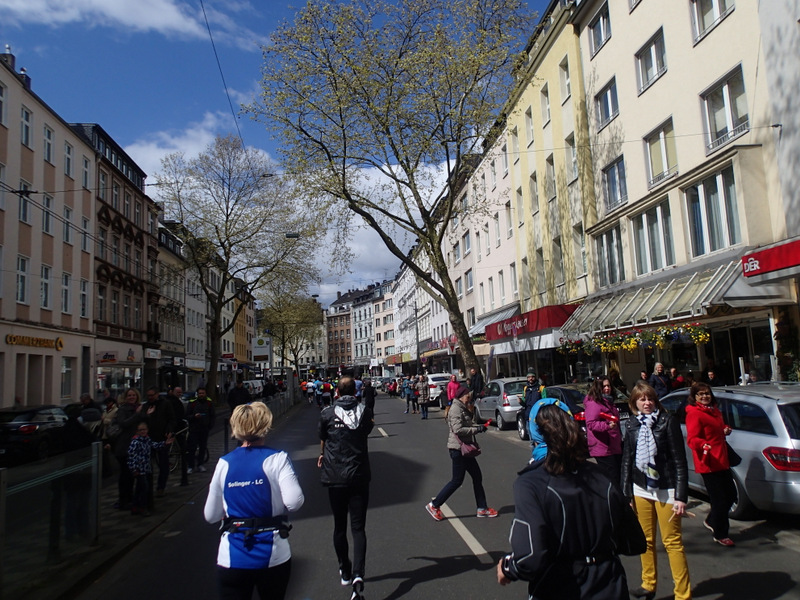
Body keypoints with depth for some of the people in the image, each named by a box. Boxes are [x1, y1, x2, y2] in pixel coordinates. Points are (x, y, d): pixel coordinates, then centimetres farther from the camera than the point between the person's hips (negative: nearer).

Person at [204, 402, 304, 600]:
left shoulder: (224, 463, -3)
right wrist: (276, 507, 0)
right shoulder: (276, 459, -11)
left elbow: (211, 515, 2)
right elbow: (294, 501, -22)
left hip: (231, 558, 1)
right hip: (272, 556, -1)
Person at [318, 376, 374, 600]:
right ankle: (358, 575, -14)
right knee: (358, 527, 2)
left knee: (339, 527, 15)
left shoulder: (328, 413, -5)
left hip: (335, 477, 0)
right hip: (359, 477, 0)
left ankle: (345, 572, 30)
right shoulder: (365, 412, -4)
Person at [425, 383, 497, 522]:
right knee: (457, 481, -2)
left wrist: (479, 426, 5)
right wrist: (477, 429, -20)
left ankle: (482, 509, 21)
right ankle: (434, 505, 8)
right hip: (458, 448, -10)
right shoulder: (456, 409, -17)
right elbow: (458, 430, -26)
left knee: (477, 477, 13)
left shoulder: (463, 409, 15)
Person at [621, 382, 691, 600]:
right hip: (641, 489, 4)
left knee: (672, 542, 1)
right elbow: (627, 460, 7)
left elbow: (679, 460, -10)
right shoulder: (632, 425, 3)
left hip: (665, 490, -4)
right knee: (646, 540, 14)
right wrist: (626, 493, 3)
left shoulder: (668, 421, -9)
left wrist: (681, 496, -14)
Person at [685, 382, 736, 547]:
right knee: (720, 499, -2)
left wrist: (726, 429, 9)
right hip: (708, 464, -9)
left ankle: (711, 521, 35)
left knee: (731, 494, 16)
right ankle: (720, 535, 14)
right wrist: (704, 445, -43)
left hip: (722, 461, 9)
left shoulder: (714, 410, 15)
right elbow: (691, 439, -23)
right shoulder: (694, 413, -15)